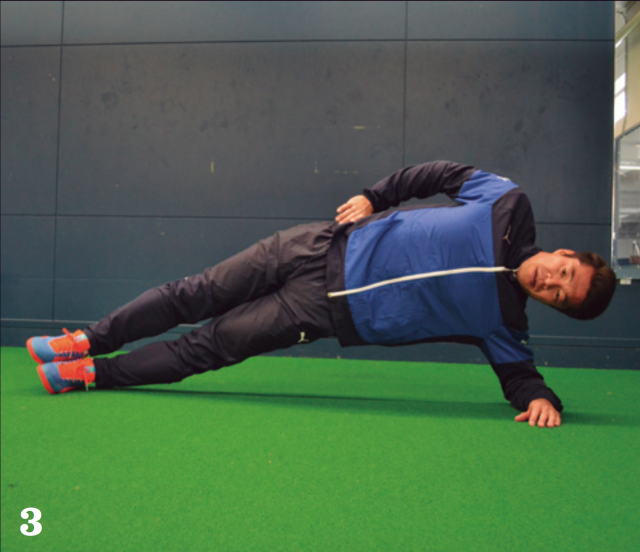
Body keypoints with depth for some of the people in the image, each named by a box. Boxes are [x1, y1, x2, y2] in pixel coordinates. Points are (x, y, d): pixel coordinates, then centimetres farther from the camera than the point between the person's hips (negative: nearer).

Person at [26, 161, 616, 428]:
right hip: (327, 247, 1)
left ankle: (91, 374, 15)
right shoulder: (508, 204, -4)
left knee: (208, 346, -4)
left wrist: (541, 397, -20)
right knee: (197, 296, 3)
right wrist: (375, 197, 0)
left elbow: (519, 371, 3)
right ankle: (89, 340, 24)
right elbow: (447, 172, 6)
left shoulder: (502, 321, -6)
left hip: (333, 311, -1)